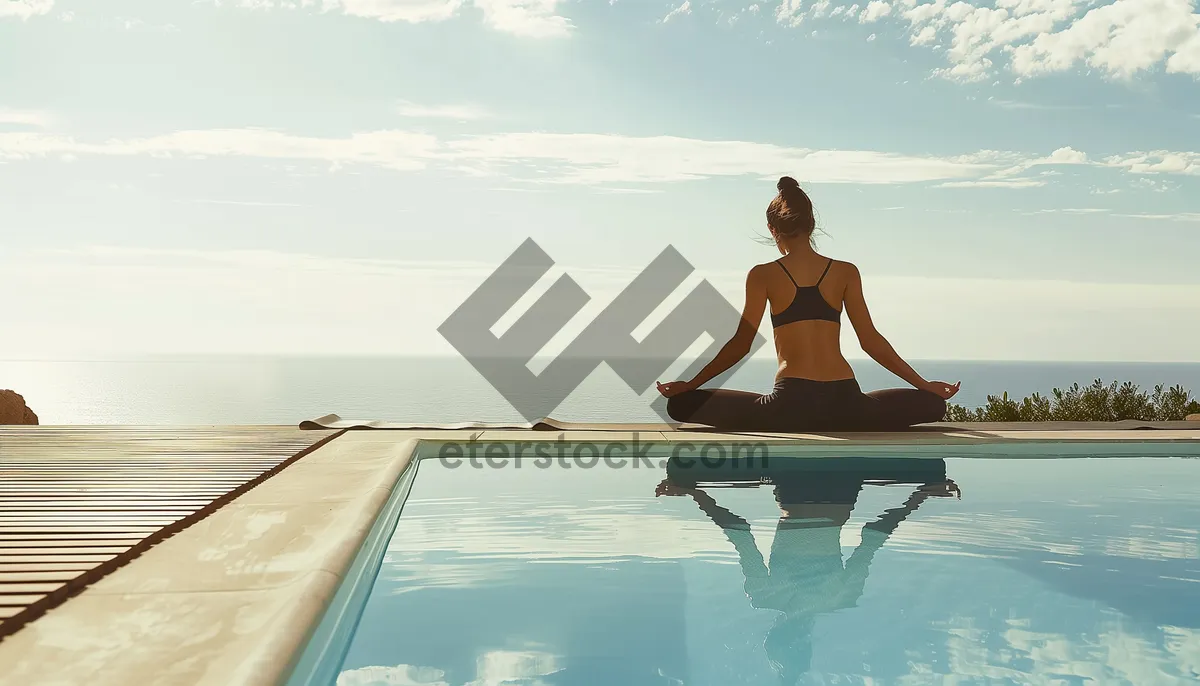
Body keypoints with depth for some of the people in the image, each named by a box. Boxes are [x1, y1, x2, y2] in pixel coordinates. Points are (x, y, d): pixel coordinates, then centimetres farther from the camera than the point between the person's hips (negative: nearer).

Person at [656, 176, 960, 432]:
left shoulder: (763, 275, 5)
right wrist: (924, 384, 19)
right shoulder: (846, 272, 11)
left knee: (681, 404, 7)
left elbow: (741, 344, 3)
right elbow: (871, 340, 10)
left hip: (791, 405, -2)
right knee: (933, 403, 26)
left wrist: (690, 384, 12)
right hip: (844, 405, 2)